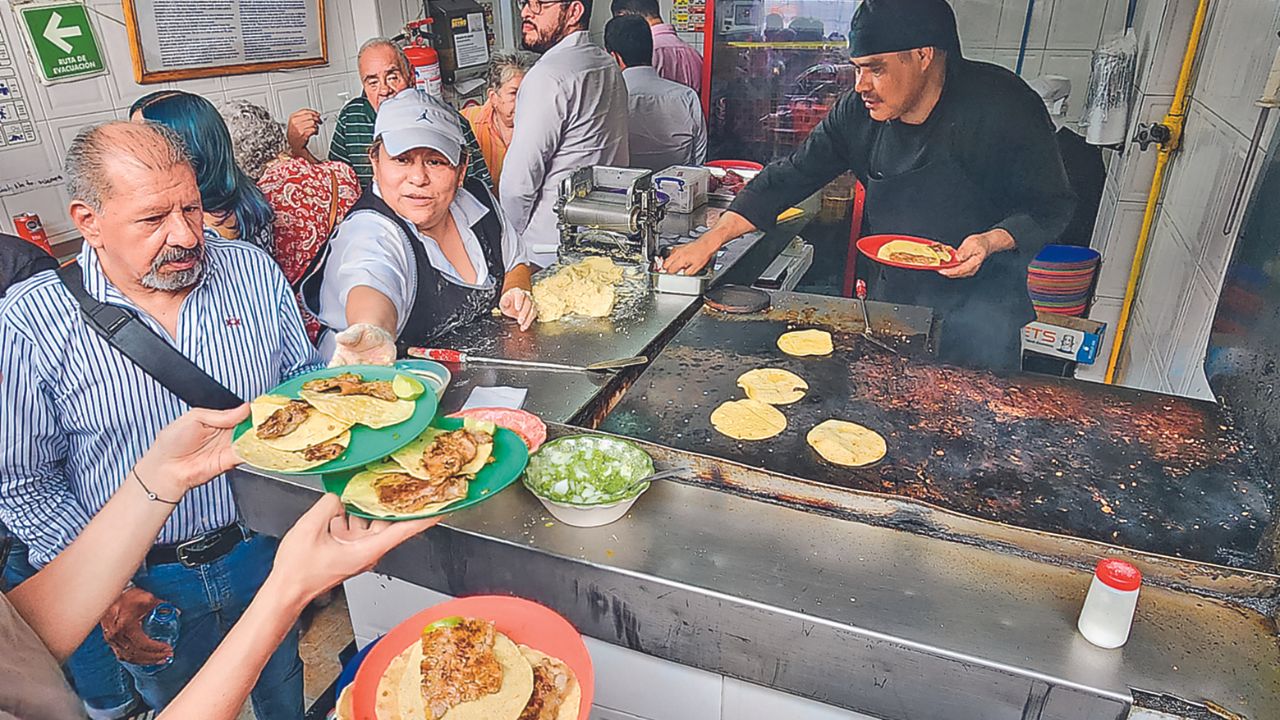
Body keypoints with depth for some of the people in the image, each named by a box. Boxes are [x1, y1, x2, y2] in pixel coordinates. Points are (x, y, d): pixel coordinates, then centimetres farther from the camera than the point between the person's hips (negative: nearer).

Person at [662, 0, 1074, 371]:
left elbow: (1050, 206, -11)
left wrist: (992, 241, -31)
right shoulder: (858, 113, -9)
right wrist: (712, 240, -13)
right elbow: (791, 176, -6)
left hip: (980, 289, -3)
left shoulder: (1002, 106, -20)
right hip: (893, 288, 4)